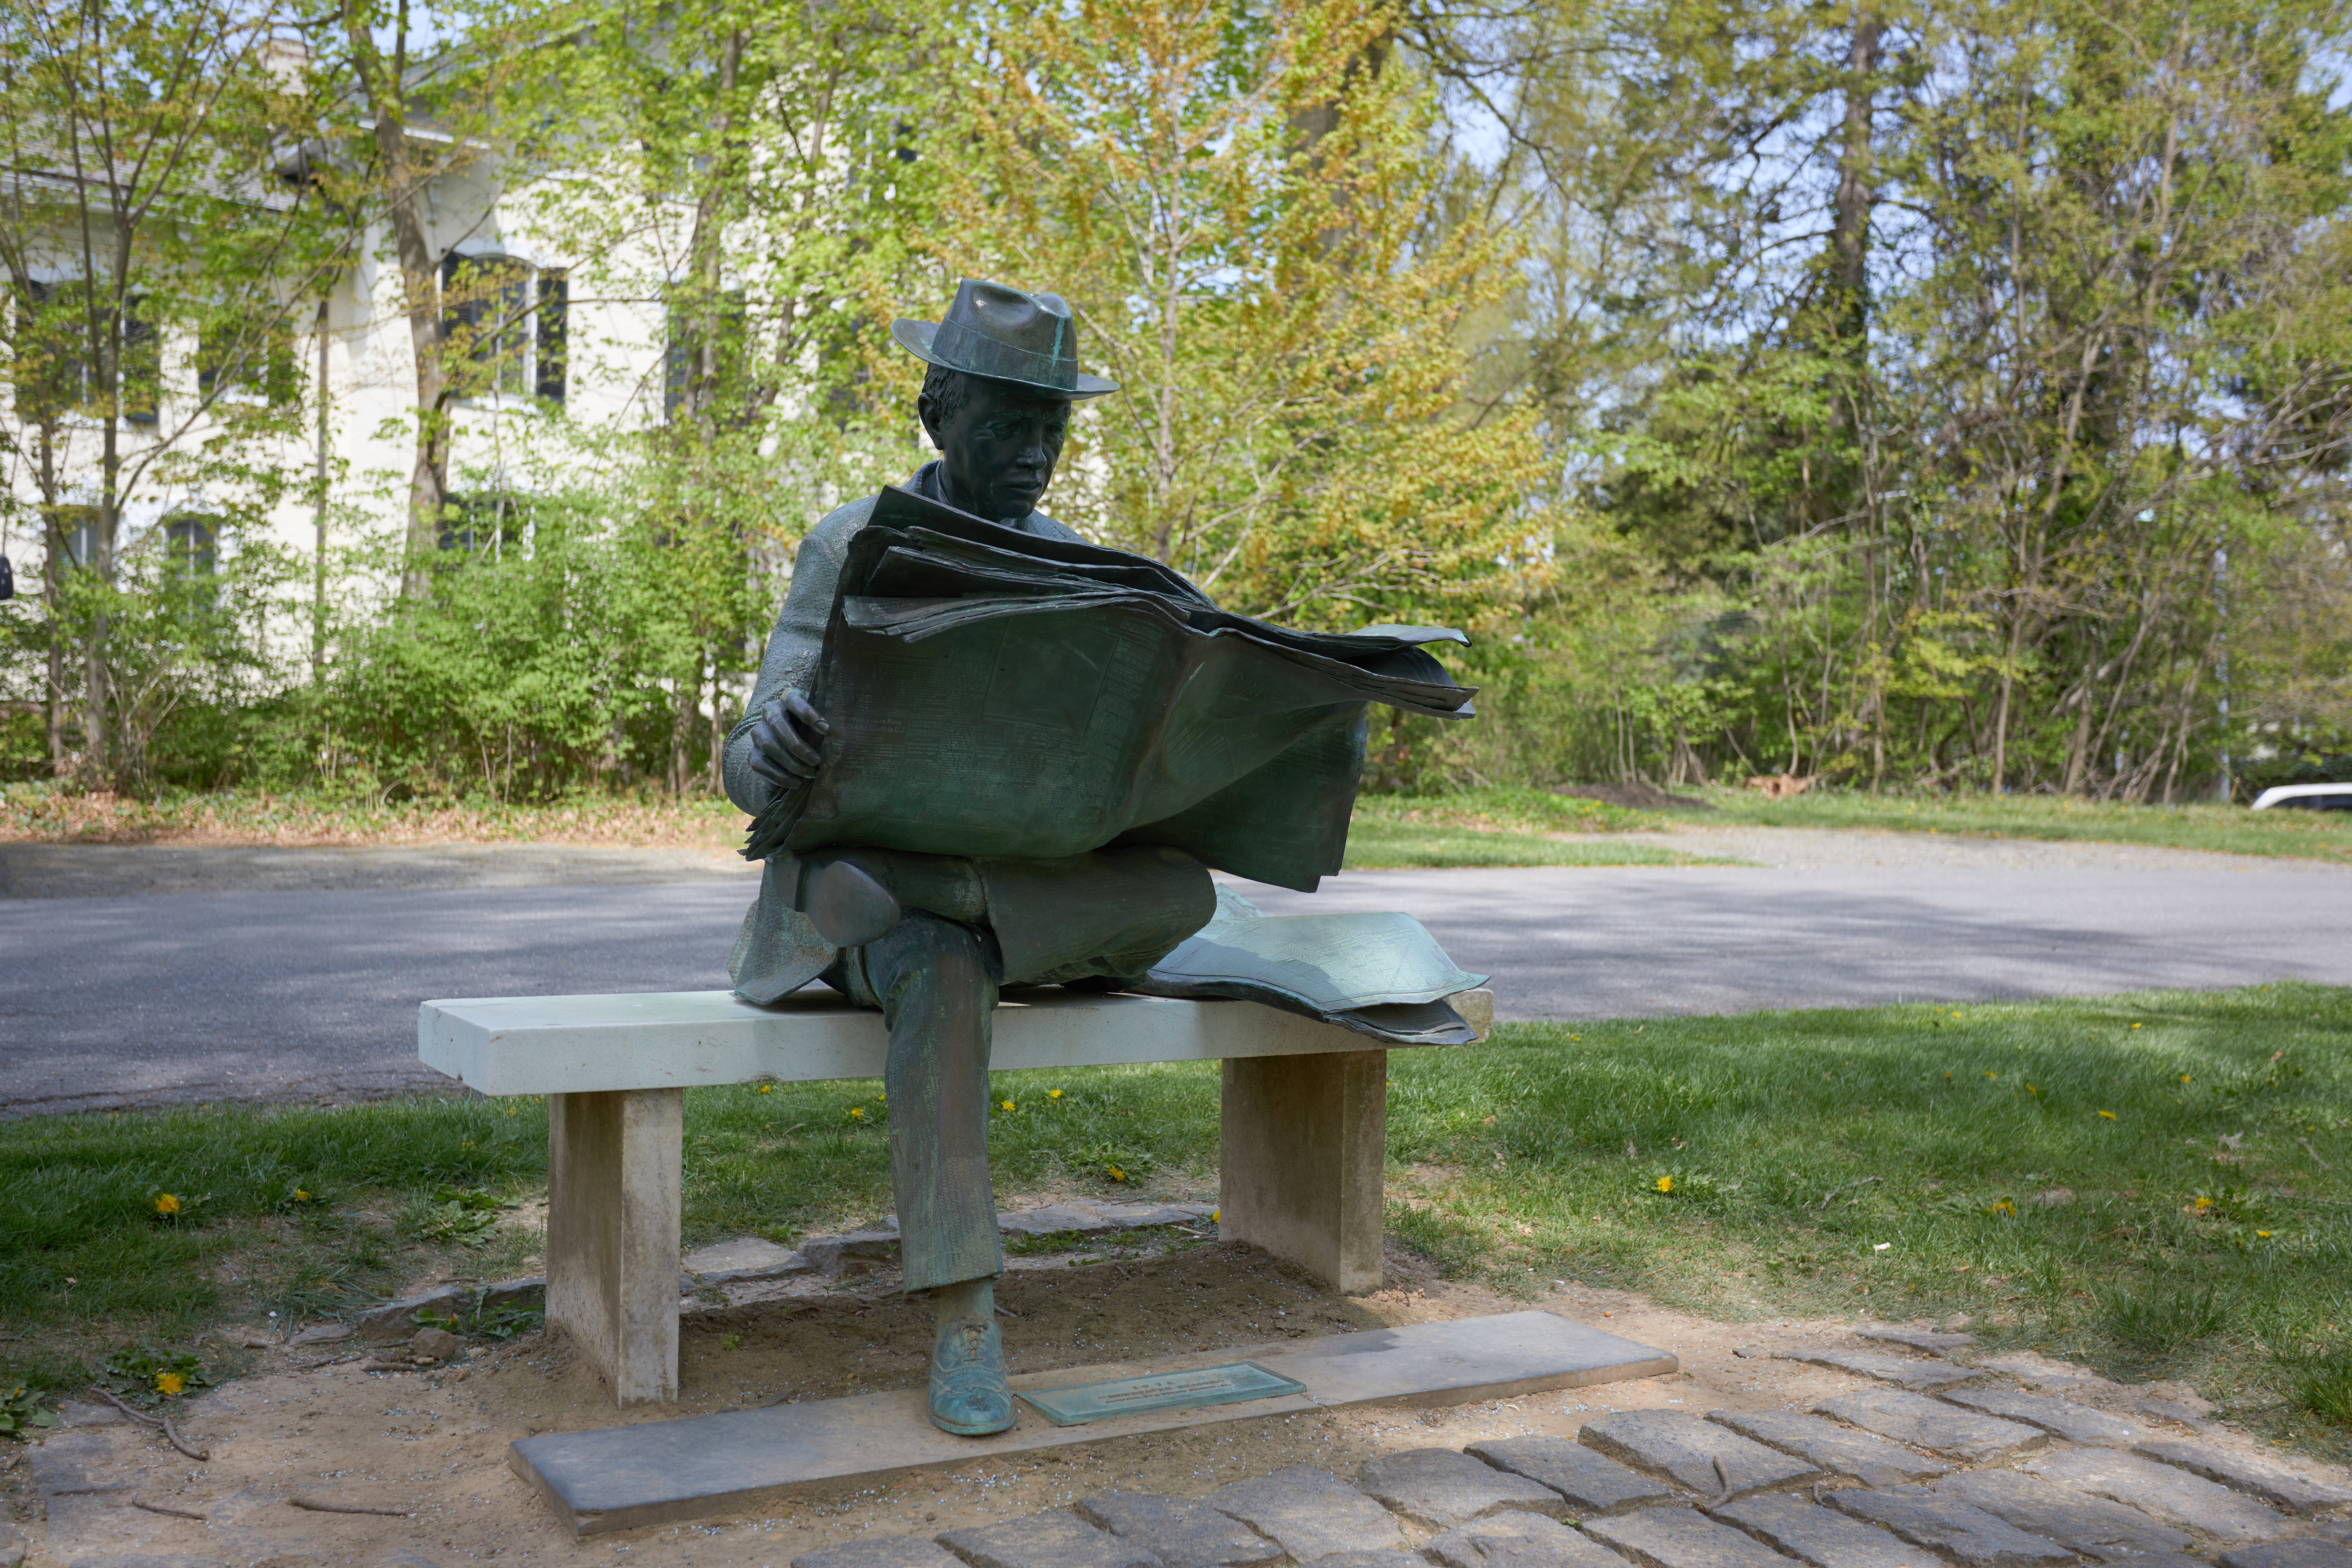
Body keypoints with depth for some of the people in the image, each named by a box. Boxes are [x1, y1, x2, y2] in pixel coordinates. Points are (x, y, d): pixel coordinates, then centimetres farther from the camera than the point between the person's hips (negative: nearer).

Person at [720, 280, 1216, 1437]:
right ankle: (961, 1320, -34)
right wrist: (773, 744, -41)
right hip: (860, 885, -3)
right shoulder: (849, 551, -5)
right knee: (943, 980, -40)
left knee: (1177, 896, -29)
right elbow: (753, 775, -13)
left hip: (1024, 886, 3)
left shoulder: (1071, 567, 9)